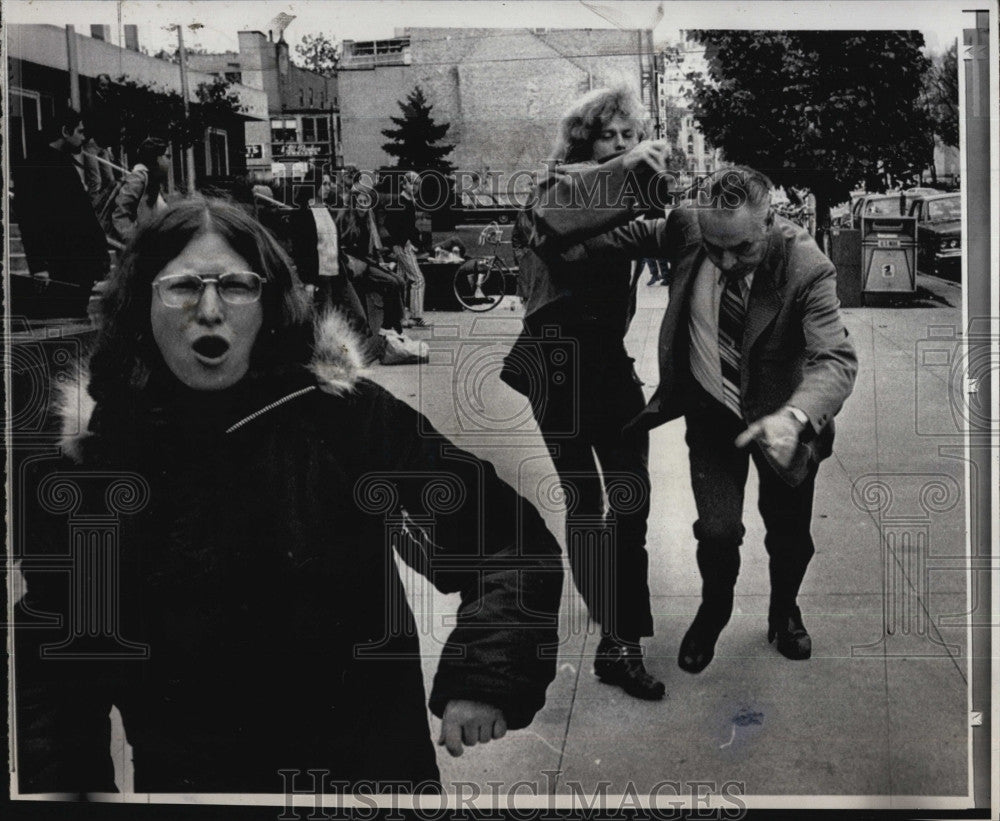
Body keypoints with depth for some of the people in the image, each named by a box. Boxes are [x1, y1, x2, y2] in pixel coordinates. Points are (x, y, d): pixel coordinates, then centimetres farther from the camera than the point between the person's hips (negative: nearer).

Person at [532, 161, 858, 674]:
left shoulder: (807, 267, -27)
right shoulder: (685, 229, -20)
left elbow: (836, 359, -35)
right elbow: (567, 235, -17)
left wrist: (794, 416, -55)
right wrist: (623, 171, -34)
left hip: (782, 416, -1)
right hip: (713, 410, 1)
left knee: (790, 536, 12)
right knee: (717, 532, -7)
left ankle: (784, 611, 47)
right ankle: (714, 609, 28)